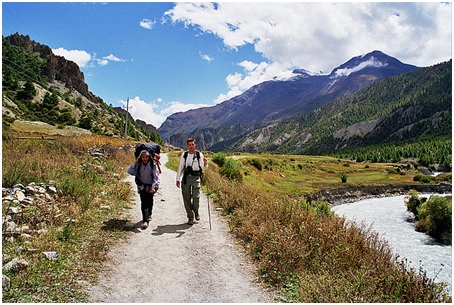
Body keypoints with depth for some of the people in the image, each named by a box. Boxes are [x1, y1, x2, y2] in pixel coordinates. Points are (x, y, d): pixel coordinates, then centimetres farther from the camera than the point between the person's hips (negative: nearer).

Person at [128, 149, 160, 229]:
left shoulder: (153, 165, -10)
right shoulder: (138, 165, 0)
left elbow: (156, 177, -14)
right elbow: (130, 171, -8)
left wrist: (154, 187, -25)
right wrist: (135, 163, -12)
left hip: (150, 186, -1)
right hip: (142, 186, 1)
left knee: (150, 201, 13)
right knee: (143, 202, -10)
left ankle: (149, 214, 41)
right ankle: (145, 221, -12)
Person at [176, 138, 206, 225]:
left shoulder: (199, 154, 4)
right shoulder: (184, 155, 10)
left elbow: (201, 167, 2)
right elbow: (180, 167, 12)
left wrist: (204, 163, -20)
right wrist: (178, 179, 8)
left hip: (196, 177, -2)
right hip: (186, 177, 2)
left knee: (196, 196, -13)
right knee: (186, 197, 1)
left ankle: (196, 212, 17)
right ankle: (190, 217, 13)